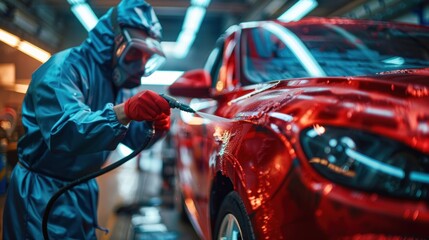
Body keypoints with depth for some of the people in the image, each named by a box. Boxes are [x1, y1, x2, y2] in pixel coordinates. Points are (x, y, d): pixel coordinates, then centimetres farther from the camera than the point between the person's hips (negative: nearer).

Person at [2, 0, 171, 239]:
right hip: (44, 193, -8)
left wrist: (152, 125, -13)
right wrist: (125, 111, -48)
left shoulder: (112, 79, 8)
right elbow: (63, 132, -35)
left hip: (83, 190, 8)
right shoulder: (65, 68, -19)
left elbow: (131, 135, 10)